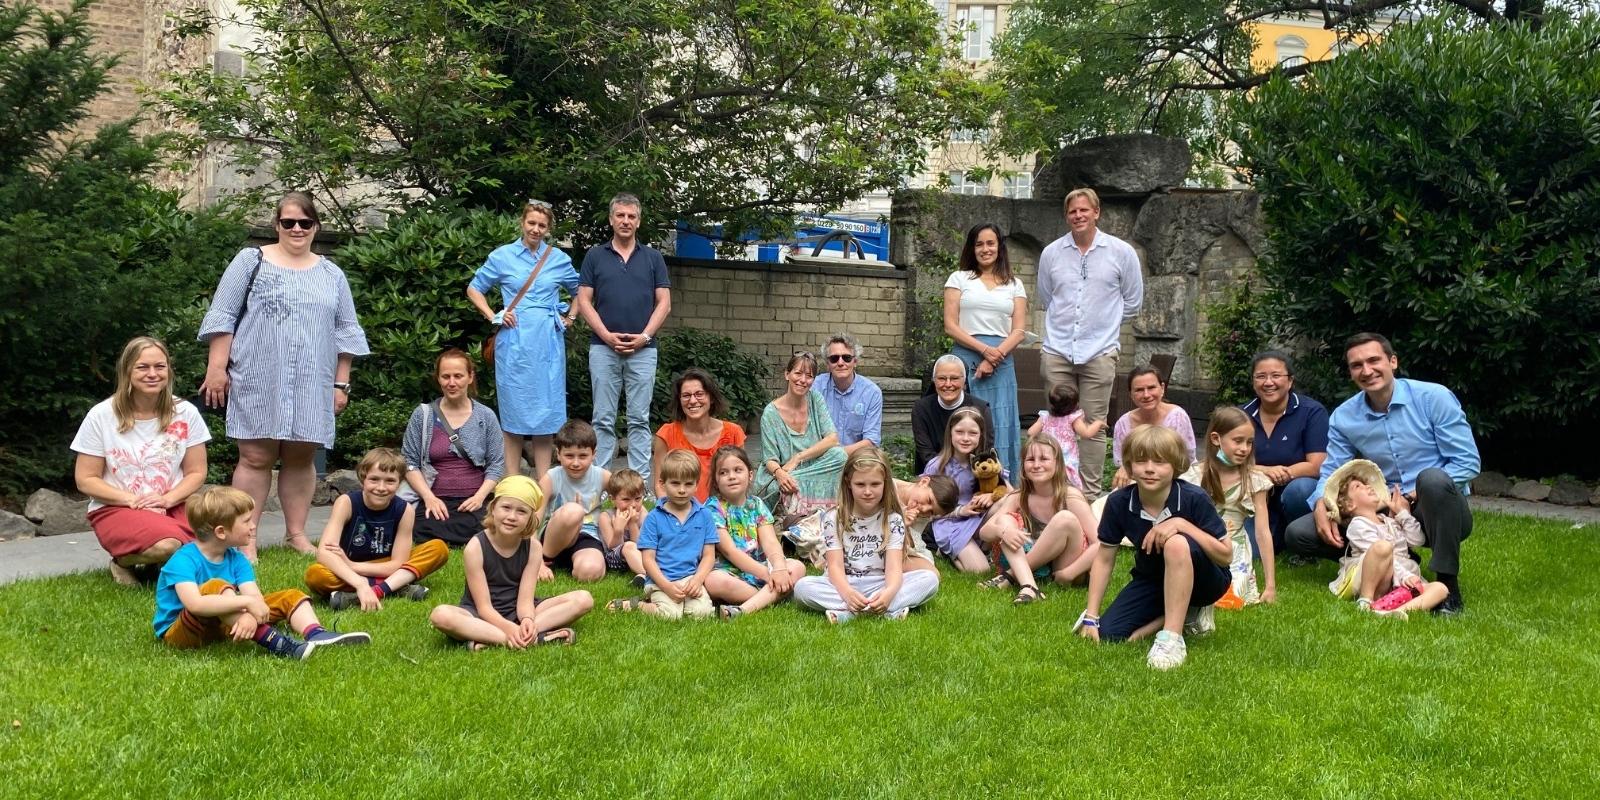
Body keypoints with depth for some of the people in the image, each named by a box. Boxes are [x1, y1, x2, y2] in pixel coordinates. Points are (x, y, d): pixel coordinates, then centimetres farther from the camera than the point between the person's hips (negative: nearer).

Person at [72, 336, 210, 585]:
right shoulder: (101, 416, -5)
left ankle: (156, 562, 3)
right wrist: (131, 499, -16)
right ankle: (124, 561, -1)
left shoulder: (186, 413, 0)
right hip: (115, 509, -3)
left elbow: (196, 472, 5)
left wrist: (168, 499, -14)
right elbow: (85, 480, -2)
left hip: (173, 506, 3)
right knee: (166, 545, -36)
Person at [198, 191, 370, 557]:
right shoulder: (251, 261, 4)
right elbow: (222, 317, 0)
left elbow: (345, 332, 14)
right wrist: (216, 367, -7)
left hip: (312, 385, 3)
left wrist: (341, 383, 8)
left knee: (301, 457, 6)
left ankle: (296, 533, 15)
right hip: (258, 381, -3)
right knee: (256, 457, -3)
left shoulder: (332, 275, 13)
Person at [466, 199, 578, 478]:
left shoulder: (559, 258, 9)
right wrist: (493, 316, 0)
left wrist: (571, 316, 11)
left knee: (545, 411, 3)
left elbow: (578, 290, 24)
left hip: (548, 342, 2)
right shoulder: (502, 256, 4)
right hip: (514, 340, -2)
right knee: (513, 412, 0)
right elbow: (474, 289, 12)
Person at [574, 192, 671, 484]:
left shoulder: (653, 257, 9)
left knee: (639, 420, 2)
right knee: (603, 419, 3)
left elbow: (664, 303, 5)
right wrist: (607, 336, -8)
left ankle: (641, 481, 5)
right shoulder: (595, 256, 7)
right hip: (603, 348, 0)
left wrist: (645, 336, -8)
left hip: (643, 349, 0)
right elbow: (584, 301, 3)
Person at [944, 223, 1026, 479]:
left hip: (1001, 363, 2)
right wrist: (984, 349, -12)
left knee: (1000, 426, 0)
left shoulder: (1014, 285, 14)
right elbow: (950, 326, 0)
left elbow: (1018, 331, 5)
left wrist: (993, 358, -10)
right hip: (966, 359, -2)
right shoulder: (959, 279, 9)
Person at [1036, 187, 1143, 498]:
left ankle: (1091, 493, 5)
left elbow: (1132, 301, 13)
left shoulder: (1121, 252, 1)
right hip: (1057, 352, 2)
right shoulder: (1051, 253, 6)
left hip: (1099, 352, -2)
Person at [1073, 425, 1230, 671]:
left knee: (1176, 543, -37)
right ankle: (1185, 613, 6)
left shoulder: (1193, 499, -23)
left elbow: (1226, 555, -20)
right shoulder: (1118, 503, -15)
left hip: (1203, 580, -5)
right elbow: (1104, 559, -6)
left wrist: (1183, 524, -34)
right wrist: (1090, 617, -9)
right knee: (1108, 634, -16)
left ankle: (1172, 637, -32)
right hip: (1152, 580, 5)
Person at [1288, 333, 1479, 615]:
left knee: (1433, 479, -40)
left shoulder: (1433, 397, -10)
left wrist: (1414, 496, -23)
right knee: (1298, 533, -10)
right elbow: (1332, 473, 3)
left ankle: (1447, 584, -26)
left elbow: (1467, 463, -12)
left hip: (1436, 512, -4)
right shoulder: (1342, 418, 1)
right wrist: (1322, 508, -20)